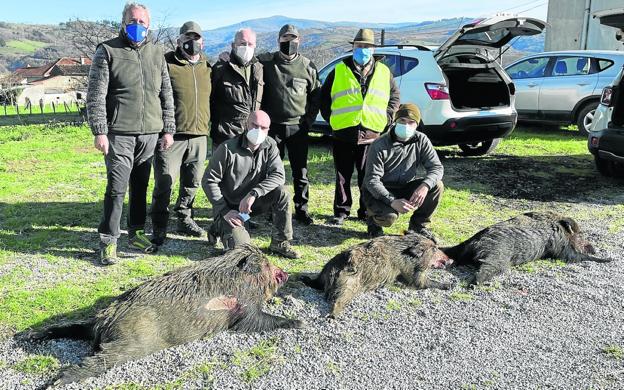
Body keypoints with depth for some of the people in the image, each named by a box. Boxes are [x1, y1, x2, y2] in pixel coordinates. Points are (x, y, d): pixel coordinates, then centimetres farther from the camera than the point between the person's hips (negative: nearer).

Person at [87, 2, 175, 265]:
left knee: (140, 186, 12)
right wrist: (99, 131, -12)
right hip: (120, 133, -4)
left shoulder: (156, 54, 13)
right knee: (117, 188, -5)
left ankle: (136, 233, 24)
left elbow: (166, 95, 15)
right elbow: (96, 95, -5)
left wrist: (168, 130, 10)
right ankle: (108, 241, 6)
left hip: (150, 133, 4)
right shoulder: (107, 51, 0)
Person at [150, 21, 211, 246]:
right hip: (172, 134, -5)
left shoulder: (207, 68, 13)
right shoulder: (167, 63, -4)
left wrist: (209, 125, 20)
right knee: (164, 183, -3)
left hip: (199, 135, 5)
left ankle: (184, 219, 30)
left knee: (192, 183, 14)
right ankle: (159, 227, 9)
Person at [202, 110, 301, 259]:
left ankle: (280, 243, -8)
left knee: (281, 192, -22)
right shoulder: (227, 149, -17)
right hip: (229, 206, -4)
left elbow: (278, 175, -17)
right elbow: (209, 181, -13)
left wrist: (253, 194, -31)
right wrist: (225, 211, -19)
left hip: (253, 202, 4)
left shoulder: (270, 146, -5)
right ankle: (219, 226, 13)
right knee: (241, 246, -21)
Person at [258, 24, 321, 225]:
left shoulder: (307, 67, 5)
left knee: (301, 171, 3)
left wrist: (308, 120, 5)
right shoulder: (266, 62, 2)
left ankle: (301, 209, 13)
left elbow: (316, 96, 13)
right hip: (273, 126, 0)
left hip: (298, 127, 1)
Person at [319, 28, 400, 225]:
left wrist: (385, 118, 7)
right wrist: (331, 118, 4)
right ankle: (341, 211, 19)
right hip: (343, 134, -1)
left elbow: (395, 96, 19)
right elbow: (324, 96, 12)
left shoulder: (384, 72, 11)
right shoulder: (339, 71, 6)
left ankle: (367, 212, 19)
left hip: (371, 135, 1)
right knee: (342, 176, 7)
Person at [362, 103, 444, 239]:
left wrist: (425, 186, -33)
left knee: (437, 186, -19)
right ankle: (374, 217, 5)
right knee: (389, 216, -34)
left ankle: (419, 224, 2)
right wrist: (392, 201, -37)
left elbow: (436, 167, -11)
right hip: (379, 192, -4)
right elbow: (372, 180, -22)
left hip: (406, 187, 5)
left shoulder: (421, 140, -5)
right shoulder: (379, 146, -19)